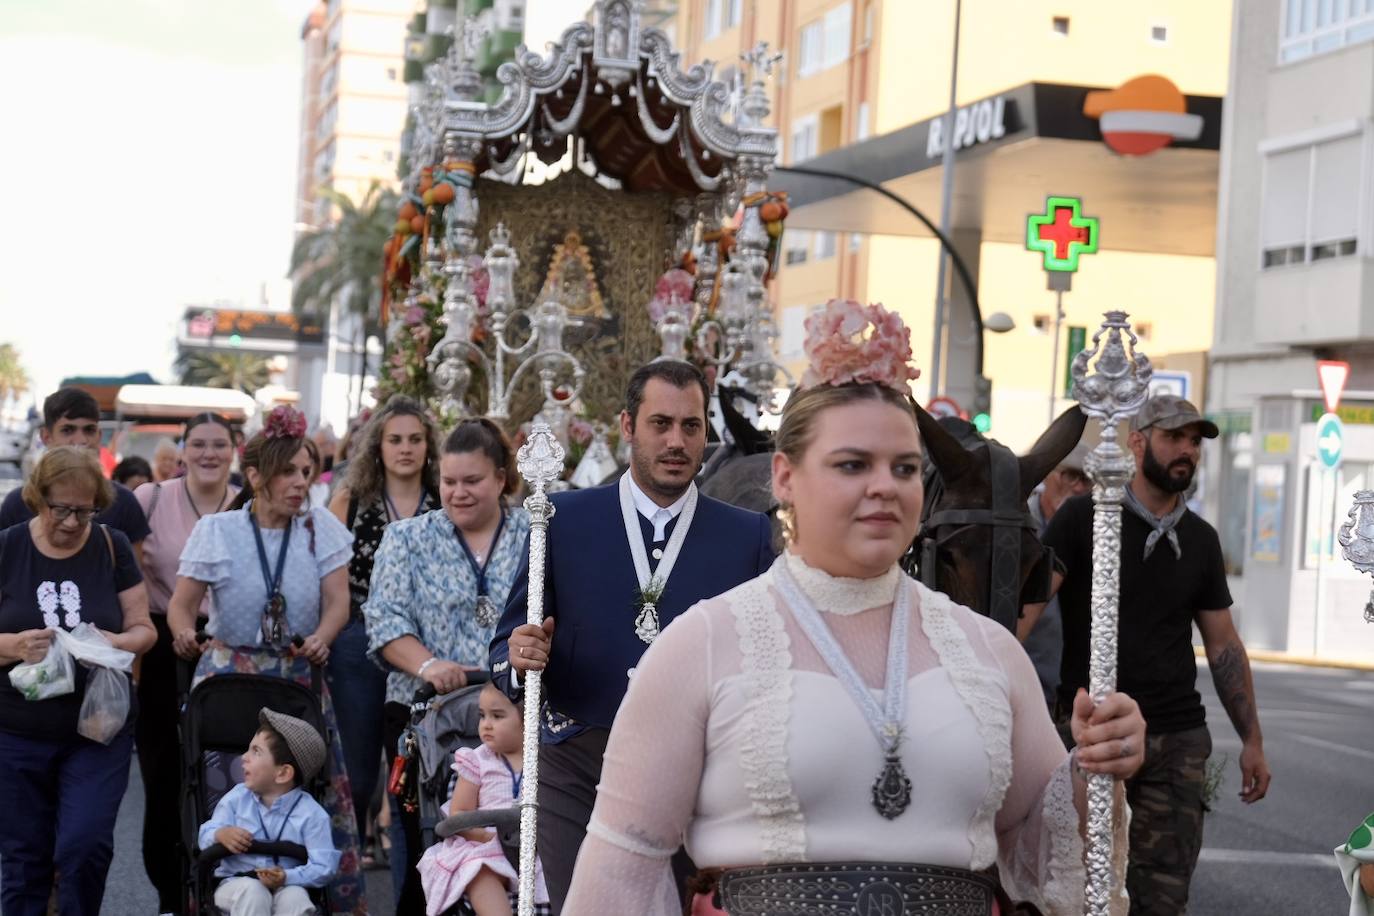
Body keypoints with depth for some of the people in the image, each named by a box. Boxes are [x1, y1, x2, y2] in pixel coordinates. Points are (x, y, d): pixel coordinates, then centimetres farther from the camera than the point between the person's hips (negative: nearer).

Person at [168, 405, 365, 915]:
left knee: (324, 791, -2)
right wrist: (184, 633, -25)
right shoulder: (216, 531, -1)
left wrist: (321, 638, -24)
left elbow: (337, 600, -2)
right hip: (228, 676, -1)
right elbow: (181, 604, -1)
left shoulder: (320, 527, 3)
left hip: (301, 678, 2)